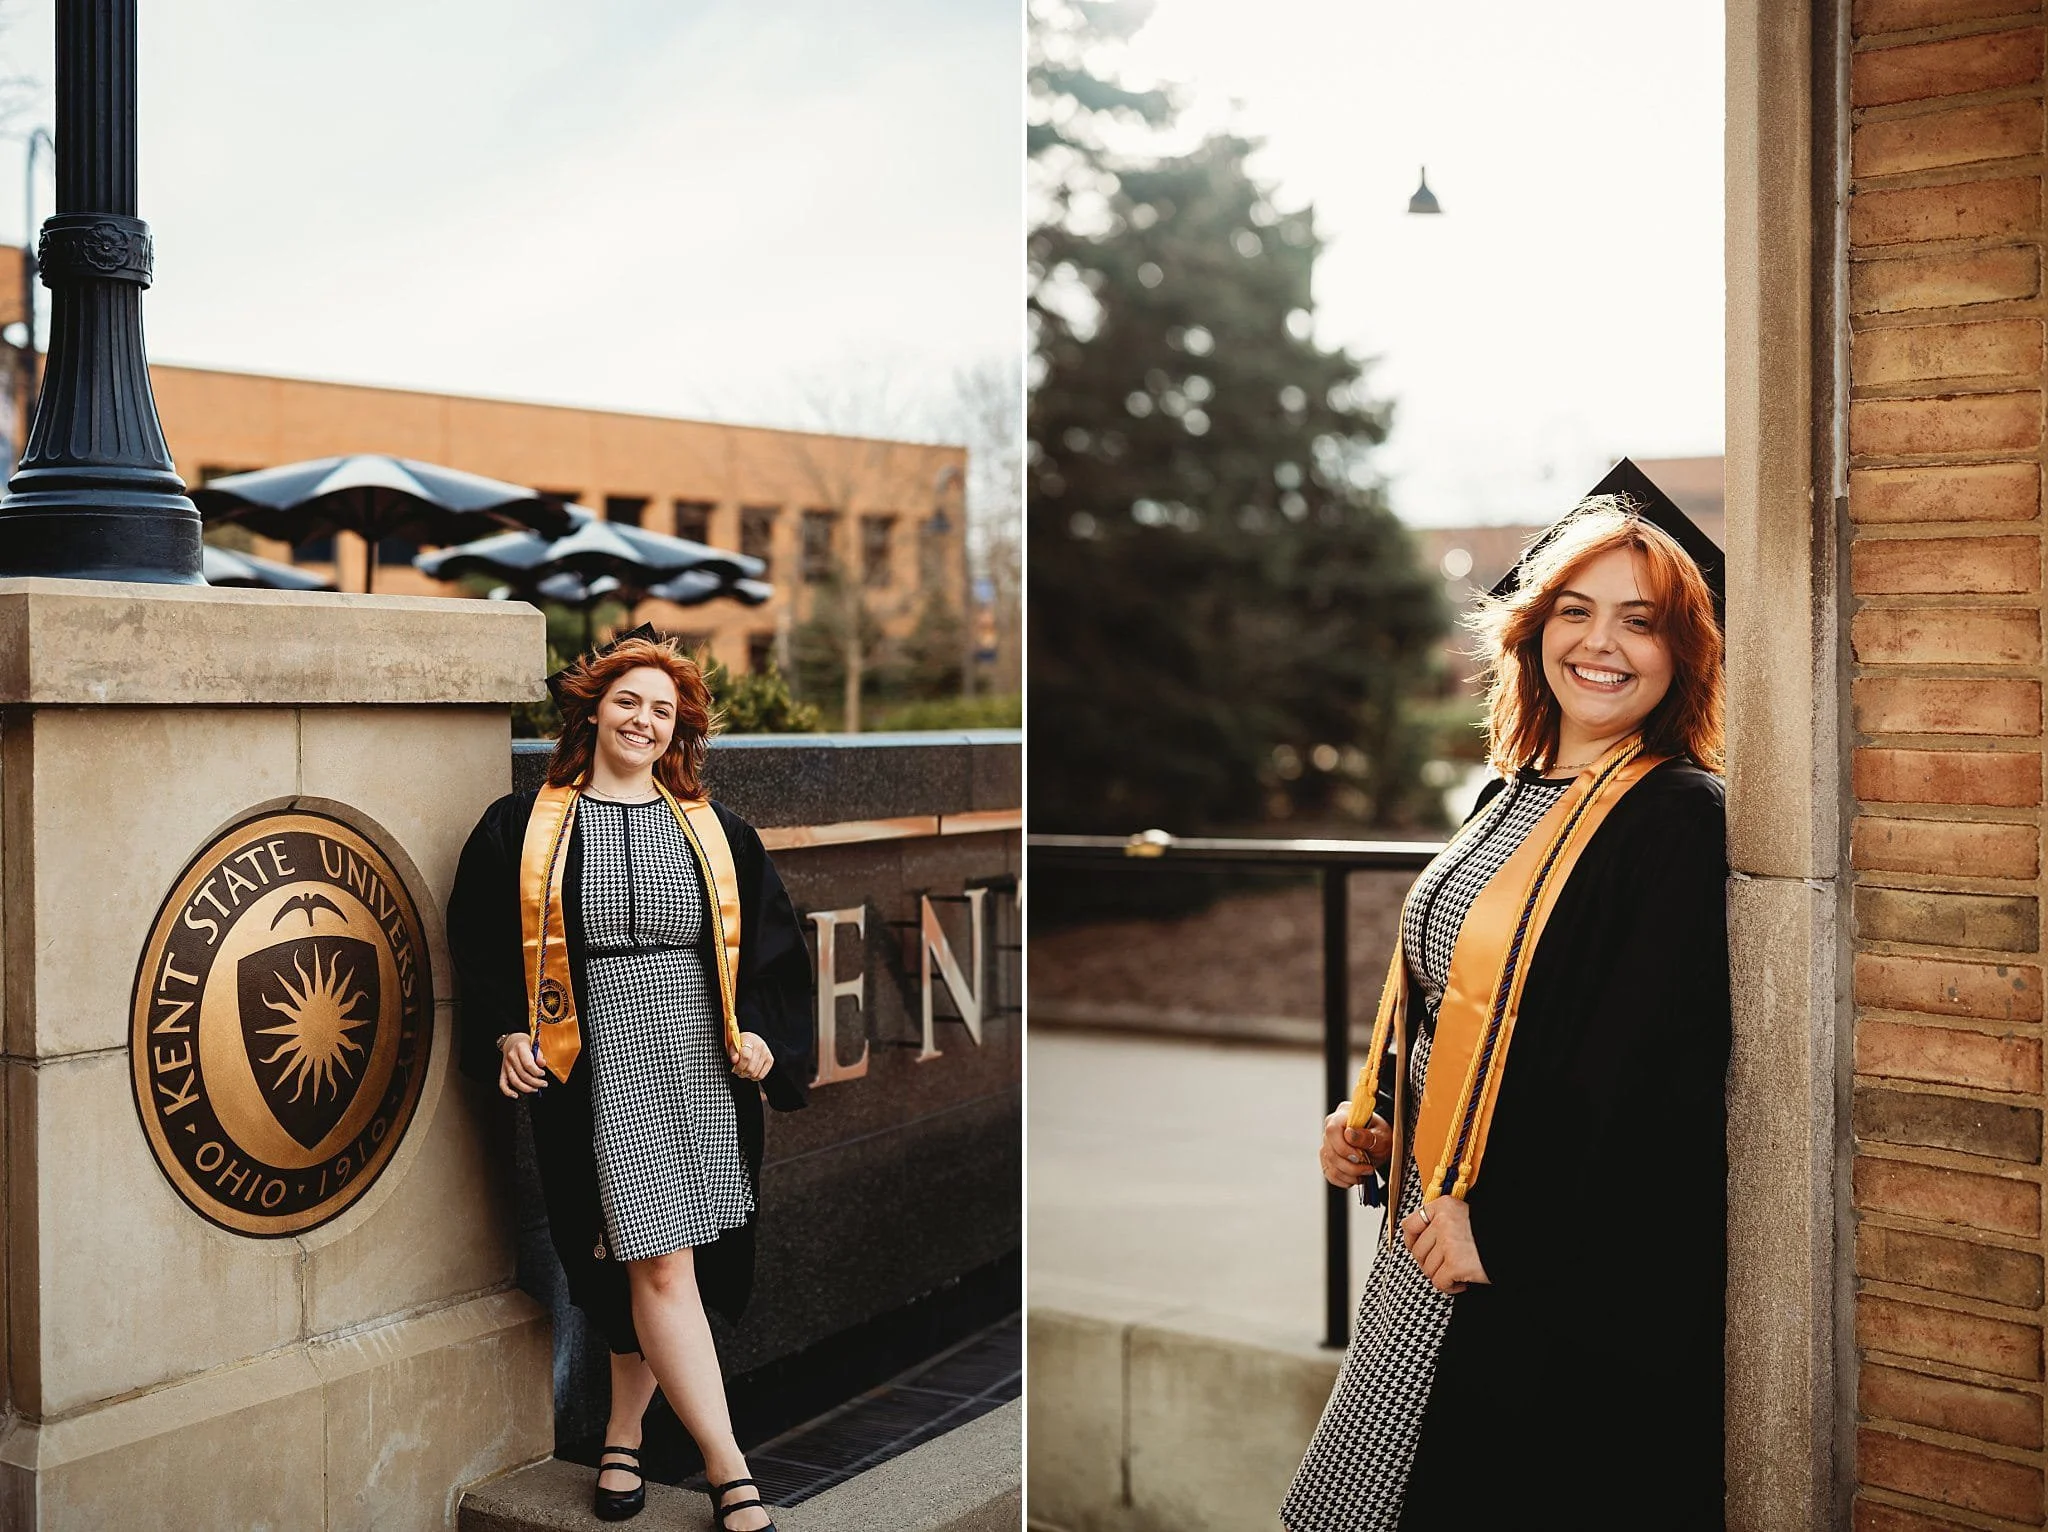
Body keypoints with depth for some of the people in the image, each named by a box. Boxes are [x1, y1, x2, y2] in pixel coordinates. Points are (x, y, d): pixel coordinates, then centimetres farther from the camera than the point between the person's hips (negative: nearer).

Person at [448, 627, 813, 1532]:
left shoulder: (716, 832, 9)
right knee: (660, 1265, -8)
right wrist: (507, 1033, -6)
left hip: (702, 1070, 3)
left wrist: (758, 1032, -2)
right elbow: (482, 945, 7)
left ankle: (625, 1434, 30)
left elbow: (771, 946, 12)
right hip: (597, 1072, -3)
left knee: (645, 1265, 8)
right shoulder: (523, 828, 4)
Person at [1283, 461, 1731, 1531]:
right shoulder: (1513, 795, 9)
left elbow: (1664, 1074, -22)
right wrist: (1374, 1123, 5)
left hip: (1564, 1288, -8)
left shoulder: (1684, 821, -16)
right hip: (1431, 1237, 8)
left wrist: (1504, 1230, -20)